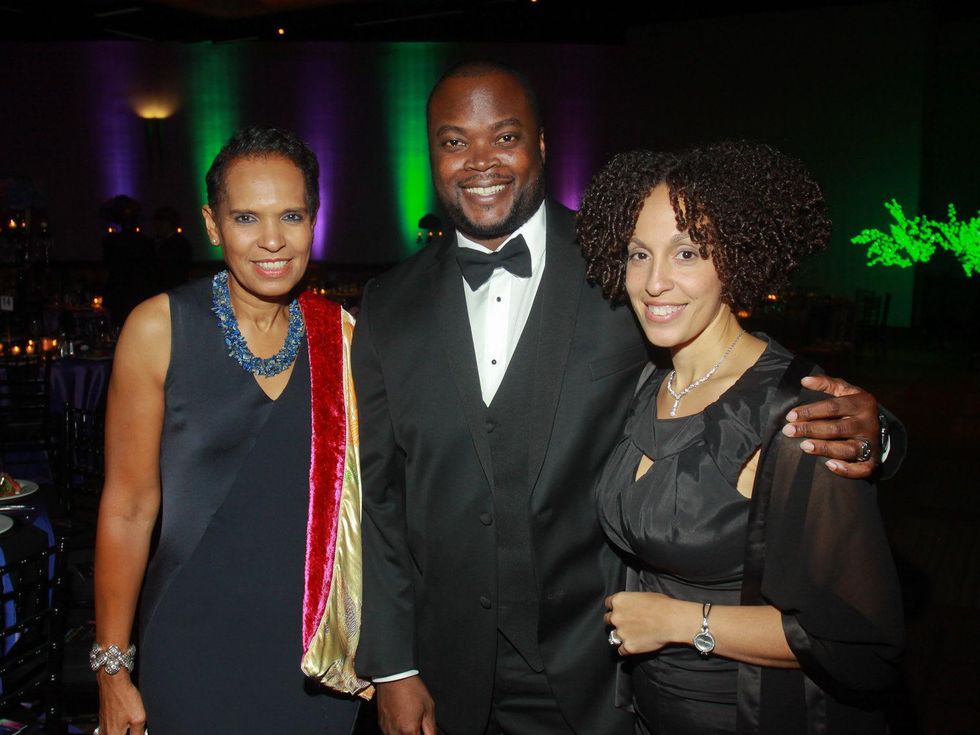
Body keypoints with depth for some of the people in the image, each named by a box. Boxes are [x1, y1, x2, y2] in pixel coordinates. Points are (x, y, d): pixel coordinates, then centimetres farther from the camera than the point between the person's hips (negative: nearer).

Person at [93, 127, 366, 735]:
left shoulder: (342, 335, -1)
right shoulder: (160, 328, -9)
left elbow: (360, 496, 6)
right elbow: (129, 507, -6)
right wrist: (113, 666, -3)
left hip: (319, 648, 3)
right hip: (196, 645, -2)